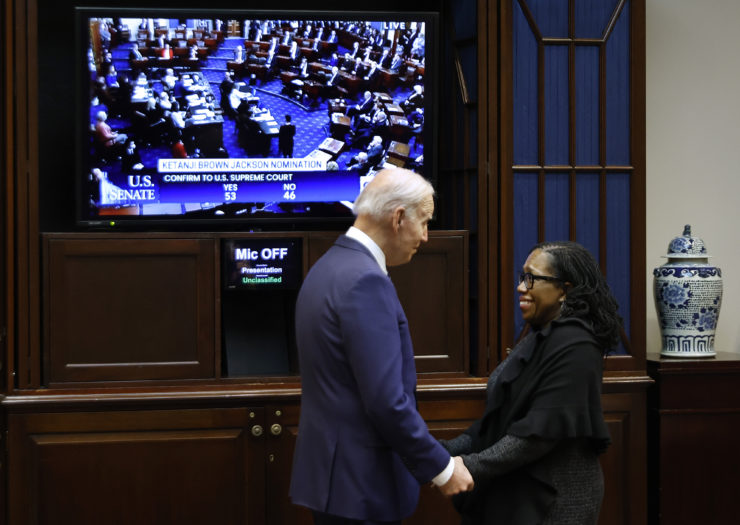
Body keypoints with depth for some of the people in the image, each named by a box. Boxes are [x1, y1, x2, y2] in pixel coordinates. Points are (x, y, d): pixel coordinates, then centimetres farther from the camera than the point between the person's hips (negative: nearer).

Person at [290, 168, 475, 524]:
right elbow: (386, 401, -24)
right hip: (360, 482, -9)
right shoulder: (365, 281, -20)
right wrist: (441, 468, -13)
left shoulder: (328, 267, 10)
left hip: (329, 470, 9)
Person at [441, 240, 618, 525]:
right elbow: (498, 416, 10)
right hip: (517, 495, 8)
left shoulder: (573, 347, -18)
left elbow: (542, 430, -23)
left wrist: (470, 467, -22)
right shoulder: (540, 337, 10)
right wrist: (448, 450, 0)